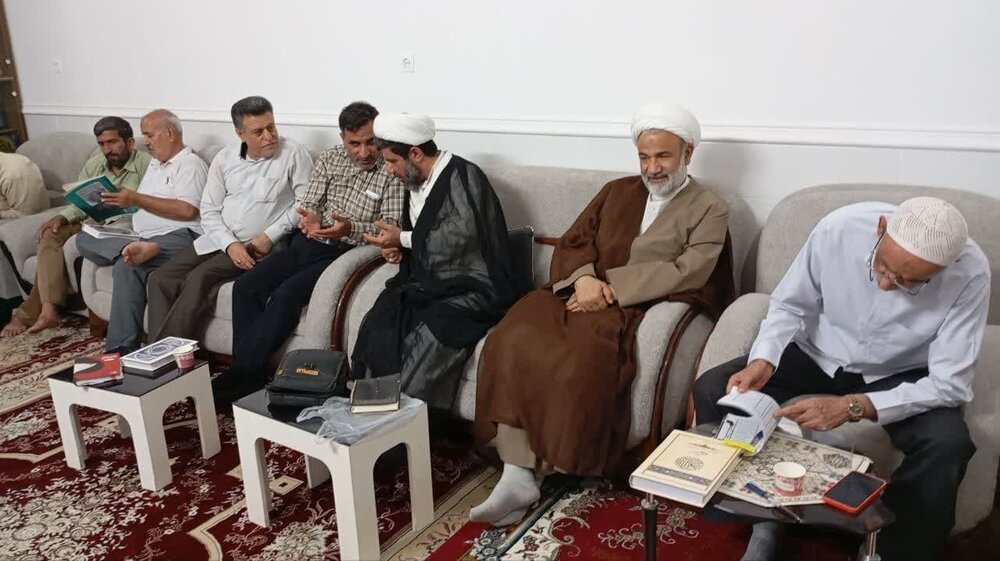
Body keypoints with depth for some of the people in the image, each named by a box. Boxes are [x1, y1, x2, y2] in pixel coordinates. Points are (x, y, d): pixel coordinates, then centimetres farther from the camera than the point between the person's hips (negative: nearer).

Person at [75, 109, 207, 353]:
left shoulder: (190, 163, -1)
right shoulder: (156, 164, 29)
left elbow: (187, 210, -16)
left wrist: (137, 199, -11)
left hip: (178, 236, -9)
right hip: (142, 236, 9)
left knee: (127, 265, -32)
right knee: (84, 238, -7)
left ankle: (121, 348, -27)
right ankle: (137, 248, -35)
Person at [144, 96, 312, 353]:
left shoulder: (293, 153, -6)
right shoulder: (225, 158, 7)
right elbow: (209, 210, 6)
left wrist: (271, 235, -14)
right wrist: (230, 244, -12)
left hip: (258, 246, -6)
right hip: (218, 240, 6)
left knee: (199, 279, -26)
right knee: (161, 278, -10)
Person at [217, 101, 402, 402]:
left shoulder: (391, 171, -7)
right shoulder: (330, 158, 8)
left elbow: (392, 227, -12)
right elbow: (309, 204, 9)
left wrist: (350, 228, -29)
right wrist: (308, 218, -17)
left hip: (344, 253, -6)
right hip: (307, 244, 6)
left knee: (286, 295, -27)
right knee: (246, 286, -14)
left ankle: (240, 379, -17)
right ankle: (244, 372, -8)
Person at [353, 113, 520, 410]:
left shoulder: (464, 176, -10)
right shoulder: (415, 182, 16)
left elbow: (458, 238, -22)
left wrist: (401, 238, -9)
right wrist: (396, 249, 7)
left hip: (468, 288, -7)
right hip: (427, 283, 8)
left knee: (425, 348, -30)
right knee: (373, 333, -17)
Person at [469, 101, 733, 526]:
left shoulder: (709, 210, 8)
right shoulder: (616, 191, 22)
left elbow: (688, 272, -8)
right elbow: (572, 243, 14)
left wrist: (611, 287, -17)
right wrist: (584, 278, -10)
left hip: (642, 312, -4)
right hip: (583, 297, 4)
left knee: (584, 358, -35)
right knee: (512, 342, -26)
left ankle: (543, 471, -14)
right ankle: (516, 476, -26)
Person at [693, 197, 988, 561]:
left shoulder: (970, 275, -28)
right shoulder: (839, 227, -26)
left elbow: (948, 383, -25)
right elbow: (790, 305, -10)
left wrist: (853, 407, -37)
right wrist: (762, 361, -29)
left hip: (898, 375, -1)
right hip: (819, 355, 2)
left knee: (947, 445, -32)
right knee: (711, 391, -16)